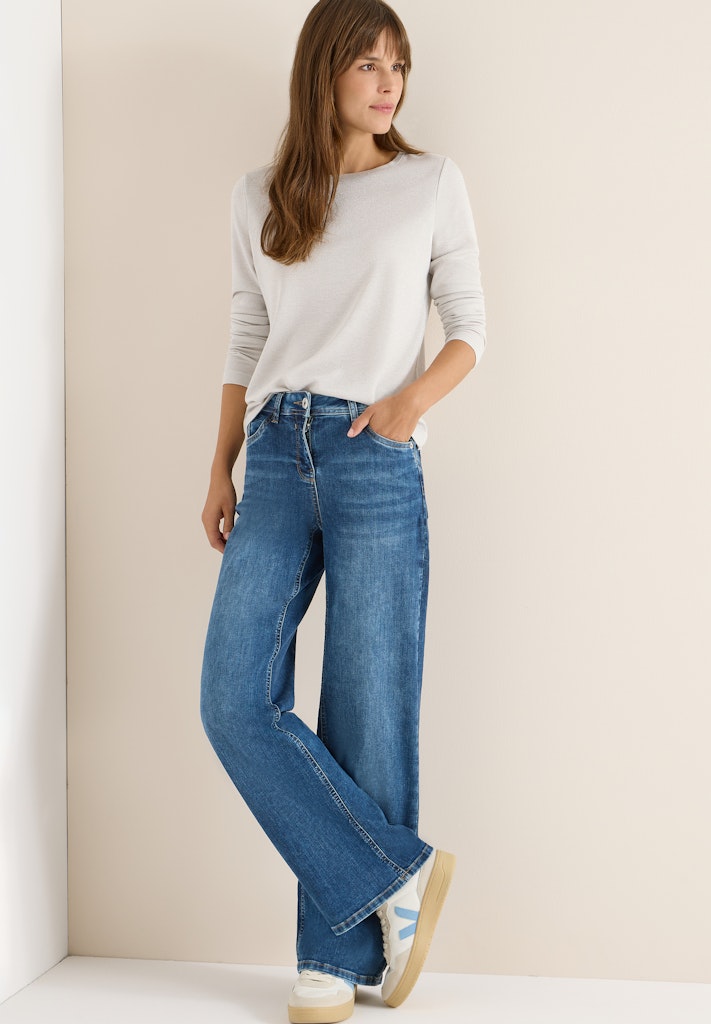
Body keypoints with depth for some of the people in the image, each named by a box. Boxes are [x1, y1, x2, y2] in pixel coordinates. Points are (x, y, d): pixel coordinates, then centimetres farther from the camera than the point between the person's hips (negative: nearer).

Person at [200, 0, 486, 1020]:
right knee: (235, 702, -8)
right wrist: (222, 467, 11)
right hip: (276, 458, 3)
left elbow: (470, 329, 8)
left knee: (366, 712, -2)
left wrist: (413, 397, -12)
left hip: (374, 462, -3)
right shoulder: (259, 199, 16)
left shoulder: (433, 184, 8)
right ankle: (398, 876, 3)